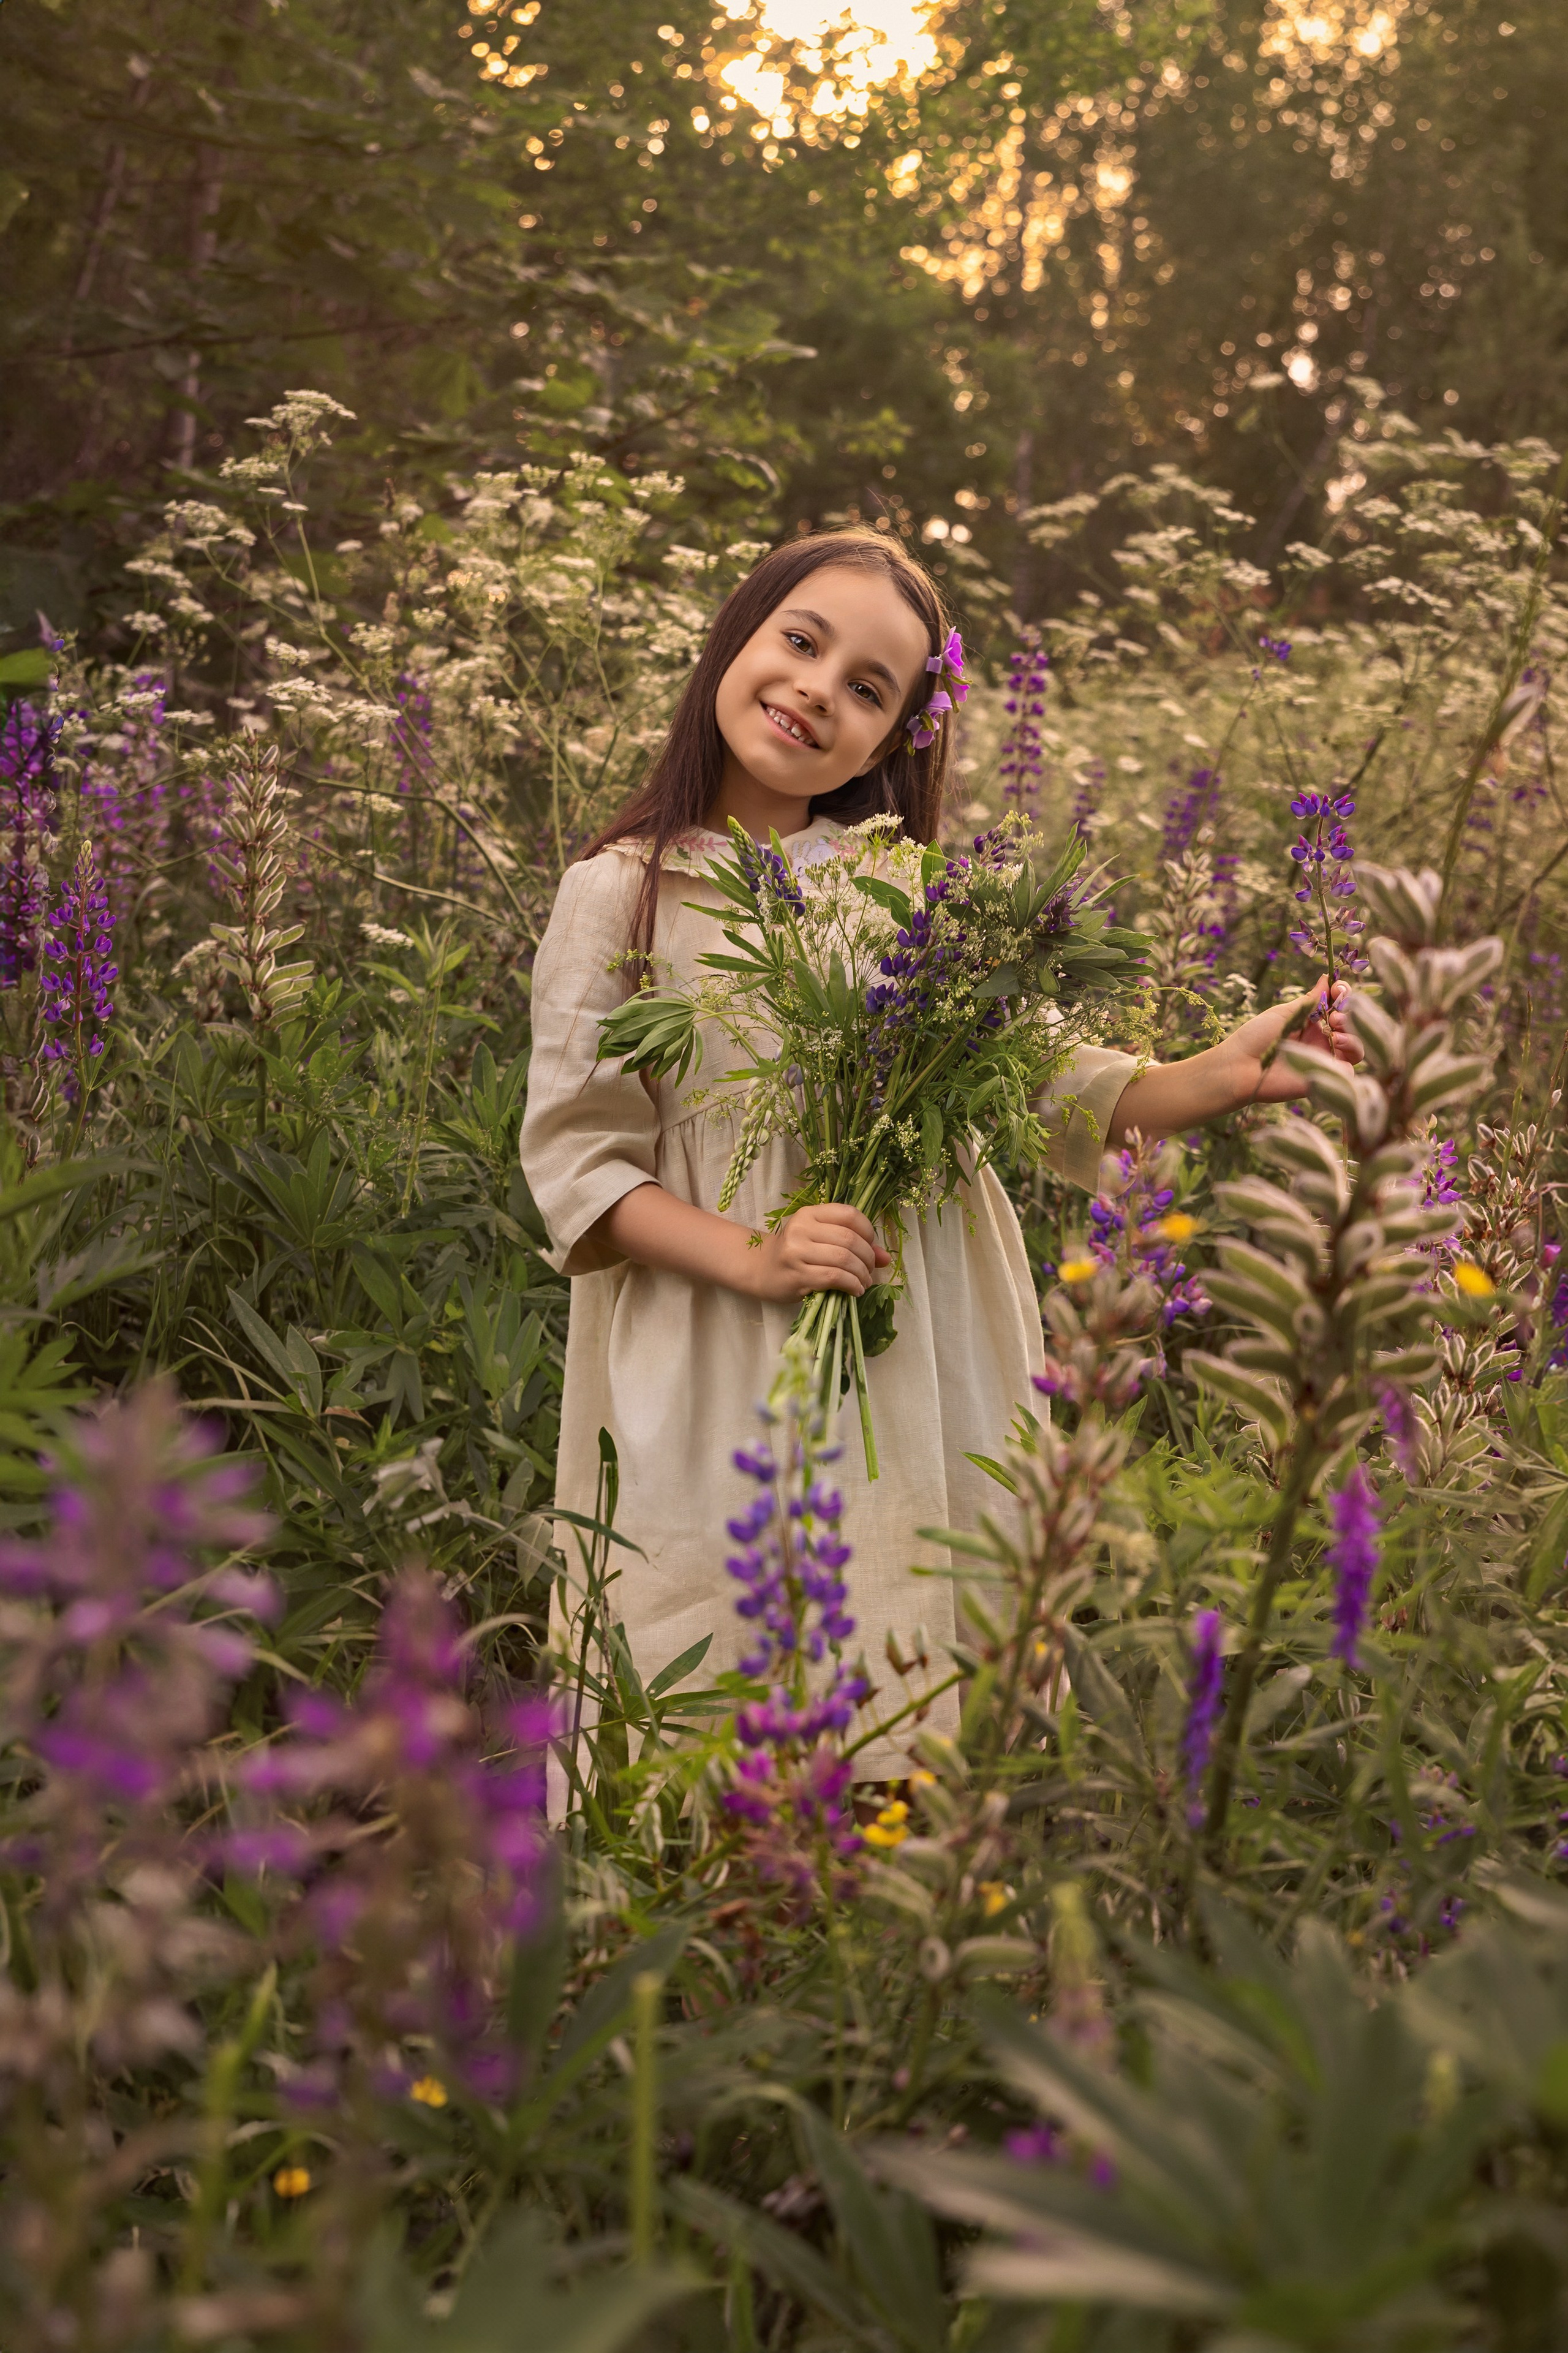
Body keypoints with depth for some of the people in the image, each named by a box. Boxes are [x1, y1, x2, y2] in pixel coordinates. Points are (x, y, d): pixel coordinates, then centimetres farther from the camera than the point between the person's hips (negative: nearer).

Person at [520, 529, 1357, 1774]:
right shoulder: (622, 894, -1)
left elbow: (1035, 1073, 7)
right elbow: (573, 1155, -3)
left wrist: (1214, 1077, -10)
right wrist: (750, 1256, -17)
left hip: (929, 1357, 3)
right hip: (723, 1376, -2)